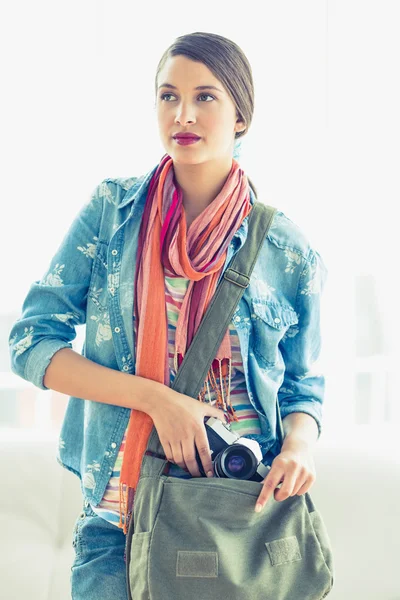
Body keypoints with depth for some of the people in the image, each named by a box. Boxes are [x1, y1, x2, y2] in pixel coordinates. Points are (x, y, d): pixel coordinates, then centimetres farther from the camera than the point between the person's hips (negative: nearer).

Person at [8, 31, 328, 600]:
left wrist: (301, 443, -15)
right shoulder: (112, 210, -1)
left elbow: (303, 387, 9)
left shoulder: (288, 250, 0)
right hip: (120, 519, 0)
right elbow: (31, 342, -4)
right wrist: (154, 397, -17)